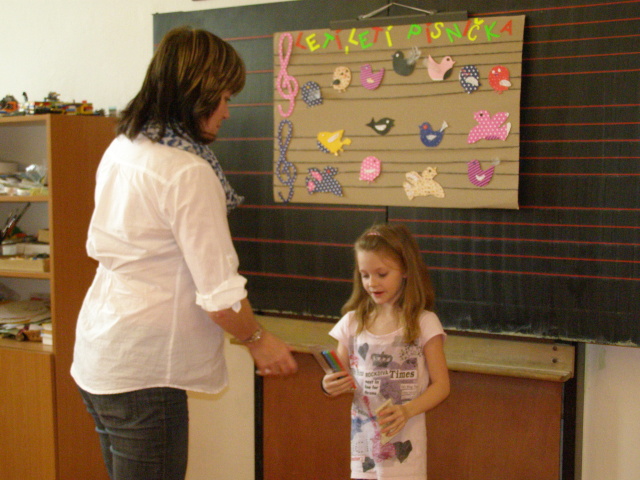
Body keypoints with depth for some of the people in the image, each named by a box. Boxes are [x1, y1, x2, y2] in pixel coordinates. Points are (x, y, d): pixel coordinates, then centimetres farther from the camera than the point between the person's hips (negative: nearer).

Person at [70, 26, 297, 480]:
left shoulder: (121, 149, 6)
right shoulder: (189, 172, -20)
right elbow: (220, 296, -19)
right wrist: (258, 340, 0)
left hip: (97, 355, 9)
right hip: (142, 372, -9)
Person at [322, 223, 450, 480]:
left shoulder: (423, 323, -6)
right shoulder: (353, 322, 3)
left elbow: (441, 384, -7)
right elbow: (343, 380, 10)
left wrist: (407, 410, -22)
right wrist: (329, 386, -12)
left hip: (404, 438, -3)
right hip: (364, 437, 3)